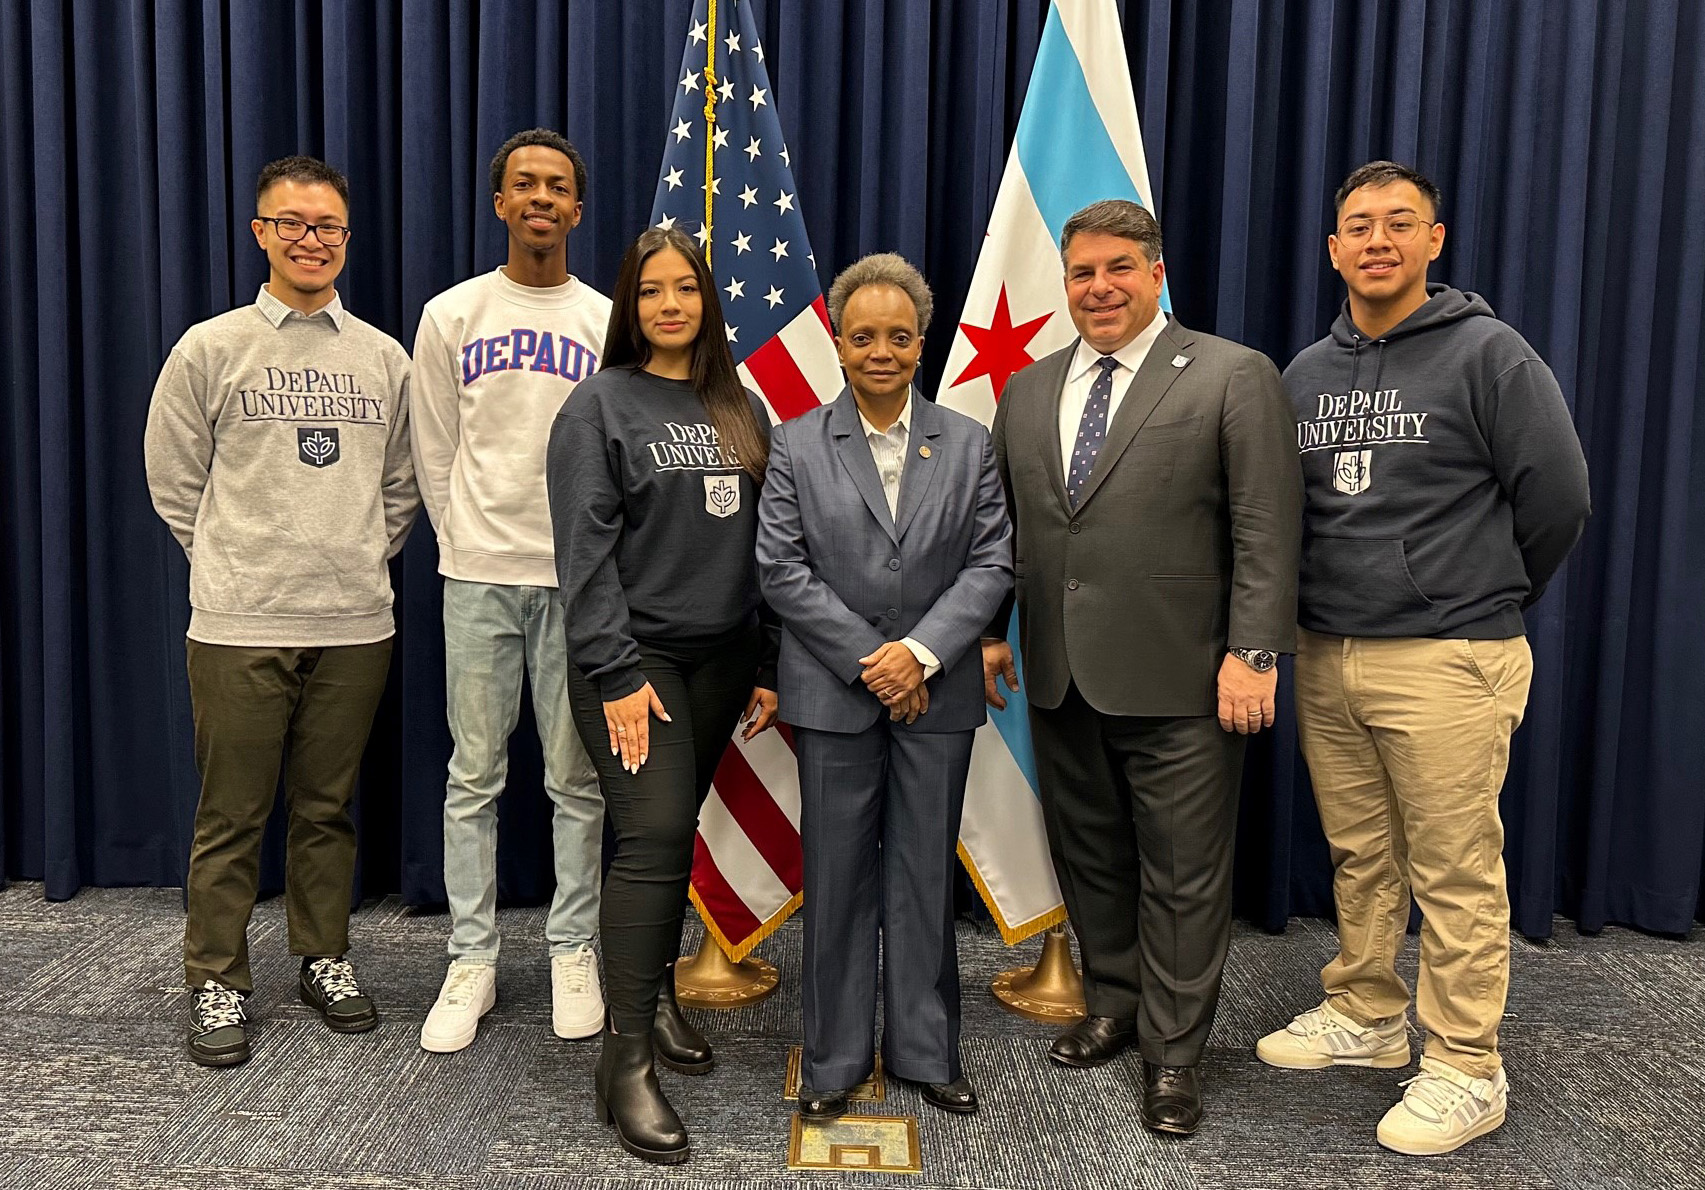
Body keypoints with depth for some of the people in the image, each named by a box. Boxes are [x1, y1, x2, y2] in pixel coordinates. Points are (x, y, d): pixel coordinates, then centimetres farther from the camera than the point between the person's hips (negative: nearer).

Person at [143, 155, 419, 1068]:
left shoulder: (385, 358, 8)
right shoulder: (210, 349, 1)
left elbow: (402, 485, 15)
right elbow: (174, 482, 5)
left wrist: (362, 557, 8)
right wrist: (231, 562, 4)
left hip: (355, 624, 2)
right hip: (239, 625, -2)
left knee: (328, 808, 13)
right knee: (232, 815, 5)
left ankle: (324, 960, 27)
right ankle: (216, 983, 20)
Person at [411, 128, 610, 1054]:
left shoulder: (609, 323, 4)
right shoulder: (450, 316, 5)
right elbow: (435, 455, 9)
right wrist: (467, 542, 9)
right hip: (477, 574, 0)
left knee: (577, 776, 6)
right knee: (473, 773, 5)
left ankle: (573, 951, 20)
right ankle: (471, 960, 17)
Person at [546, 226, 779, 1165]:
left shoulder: (741, 410, 12)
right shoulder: (599, 406, -3)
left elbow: (762, 547, 12)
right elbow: (586, 550, -10)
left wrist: (768, 666, 8)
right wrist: (617, 674, -16)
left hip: (719, 658, 5)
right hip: (633, 656, -5)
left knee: (676, 831, 13)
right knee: (653, 833, -12)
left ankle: (656, 993, 31)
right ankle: (626, 1060, -4)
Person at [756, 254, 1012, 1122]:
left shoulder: (968, 444, 6)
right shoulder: (797, 445, 2)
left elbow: (992, 562, 0)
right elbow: (780, 567, -5)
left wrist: (921, 651, -13)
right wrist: (867, 659, -11)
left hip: (936, 692, 1)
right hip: (833, 692, -1)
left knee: (925, 873, 9)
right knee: (838, 876, 7)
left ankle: (924, 1050, 24)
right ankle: (835, 1057, 21)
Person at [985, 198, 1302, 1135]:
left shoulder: (1234, 377, -4)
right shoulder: (1027, 390, 12)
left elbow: (1266, 531, -9)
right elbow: (1000, 524, 15)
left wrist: (1253, 651, -14)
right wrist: (990, 631, 11)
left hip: (1179, 680, -5)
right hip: (1059, 677, 5)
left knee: (1183, 875, 5)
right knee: (1088, 856, 16)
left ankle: (1173, 1053, 20)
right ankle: (1113, 1005, 35)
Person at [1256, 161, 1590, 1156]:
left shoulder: (1488, 353, -6)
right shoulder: (1307, 373, 11)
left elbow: (1557, 496, -5)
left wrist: (1492, 599, 4)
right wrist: (1317, 619, 12)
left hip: (1446, 662, -5)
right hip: (1326, 658, 5)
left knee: (1456, 871, 2)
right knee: (1359, 855, 15)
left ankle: (1467, 1070, 15)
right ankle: (1366, 1018, 32)